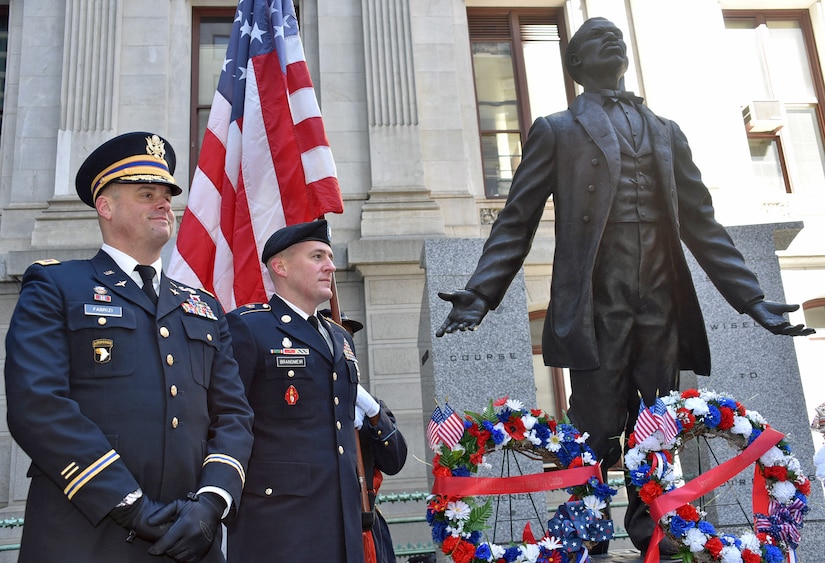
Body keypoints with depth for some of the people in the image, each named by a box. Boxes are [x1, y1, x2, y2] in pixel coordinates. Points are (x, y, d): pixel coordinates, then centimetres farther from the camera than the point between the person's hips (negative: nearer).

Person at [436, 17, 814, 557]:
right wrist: (479, 294, -10)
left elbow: (701, 223, 18)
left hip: (663, 315, 4)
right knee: (597, 445, -1)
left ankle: (652, 543, 25)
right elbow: (516, 221, 3)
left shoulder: (666, 131, 20)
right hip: (596, 315, -3)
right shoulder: (557, 130, 10)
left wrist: (751, 295, 11)